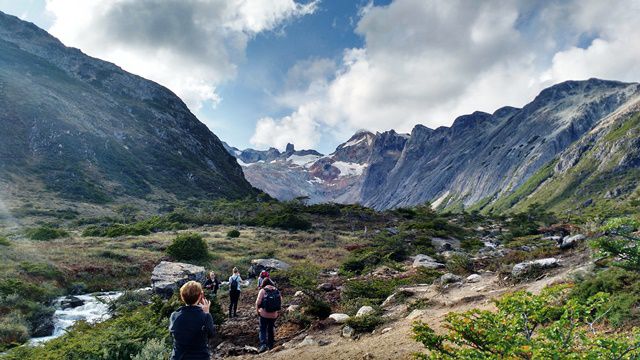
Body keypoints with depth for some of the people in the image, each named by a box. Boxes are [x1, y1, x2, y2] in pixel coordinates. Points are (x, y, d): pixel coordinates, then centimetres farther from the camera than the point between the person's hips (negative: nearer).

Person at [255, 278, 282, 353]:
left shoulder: (263, 290, -7)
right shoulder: (277, 291, 4)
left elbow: (258, 302, -12)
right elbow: (280, 301, 6)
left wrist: (257, 310, 2)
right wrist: (278, 311, 16)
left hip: (264, 314, -4)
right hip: (274, 314, 4)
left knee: (263, 329, 4)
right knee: (271, 329, 18)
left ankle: (263, 344, -12)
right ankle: (271, 345, 25)